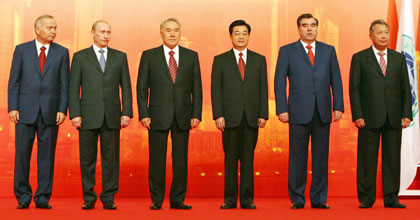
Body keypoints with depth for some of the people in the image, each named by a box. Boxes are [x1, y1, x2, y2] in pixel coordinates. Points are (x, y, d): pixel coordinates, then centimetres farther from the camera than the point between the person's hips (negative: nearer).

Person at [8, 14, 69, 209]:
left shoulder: (62, 52, 8)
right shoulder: (22, 50, 7)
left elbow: (64, 84, 5)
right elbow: (14, 81, 5)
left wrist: (62, 110, -4)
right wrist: (12, 107, -4)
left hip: (50, 112, 1)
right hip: (26, 110, 0)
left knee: (47, 156, 3)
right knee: (22, 154, 0)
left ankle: (43, 198, 11)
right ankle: (23, 196, 12)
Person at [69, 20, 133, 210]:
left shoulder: (120, 57, 11)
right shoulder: (80, 57, 7)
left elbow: (126, 87, 9)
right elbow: (73, 89, 3)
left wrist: (127, 112, 0)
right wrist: (75, 114, -6)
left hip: (112, 116, 1)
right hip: (88, 116, -1)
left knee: (111, 158, 2)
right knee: (87, 159, 3)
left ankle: (108, 198, 10)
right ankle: (89, 198, 12)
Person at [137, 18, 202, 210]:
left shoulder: (191, 56, 9)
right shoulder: (149, 56, 5)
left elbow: (196, 88, 8)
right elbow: (142, 87, 3)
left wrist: (196, 114, 0)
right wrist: (143, 114, -6)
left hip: (183, 117, 2)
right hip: (158, 116, -2)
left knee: (181, 159, 4)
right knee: (156, 160, 1)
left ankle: (177, 199, 13)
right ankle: (156, 199, 11)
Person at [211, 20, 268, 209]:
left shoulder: (259, 60, 12)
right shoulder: (220, 60, 8)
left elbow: (263, 89, 9)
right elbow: (216, 89, 3)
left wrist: (263, 114, 0)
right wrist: (218, 115, -6)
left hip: (251, 117, 1)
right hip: (230, 116, -1)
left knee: (248, 158, 3)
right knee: (230, 158, 1)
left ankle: (247, 199, 8)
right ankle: (230, 199, 7)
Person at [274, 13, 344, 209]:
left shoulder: (328, 51, 13)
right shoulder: (287, 51, 6)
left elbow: (336, 81, 12)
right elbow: (279, 81, 2)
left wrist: (338, 106, 2)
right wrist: (282, 109, -7)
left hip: (323, 112, 2)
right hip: (299, 112, -2)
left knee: (321, 156, 5)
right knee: (297, 156, 1)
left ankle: (319, 199, 12)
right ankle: (297, 198, 10)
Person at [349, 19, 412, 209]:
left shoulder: (399, 58, 13)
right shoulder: (359, 58, 5)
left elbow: (405, 88, 11)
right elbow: (354, 88, 0)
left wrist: (406, 114, 2)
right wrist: (357, 115, -9)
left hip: (394, 118, 3)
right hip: (369, 118, -3)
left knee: (392, 158, 5)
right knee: (367, 159, 1)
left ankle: (391, 198, 12)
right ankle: (366, 198, 9)